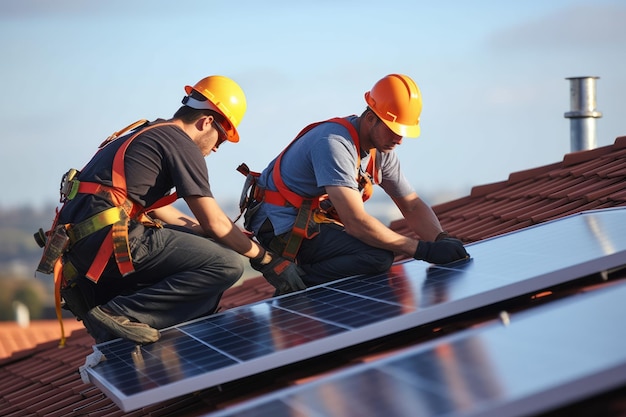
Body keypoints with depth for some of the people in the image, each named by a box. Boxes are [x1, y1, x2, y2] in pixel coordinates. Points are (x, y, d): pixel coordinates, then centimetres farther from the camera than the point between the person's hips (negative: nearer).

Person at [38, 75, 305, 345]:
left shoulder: (144, 133, 26)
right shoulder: (182, 145, -1)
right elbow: (215, 223, -1)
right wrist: (267, 260, 9)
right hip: (109, 239, -10)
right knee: (227, 265, -12)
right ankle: (120, 313, -19)